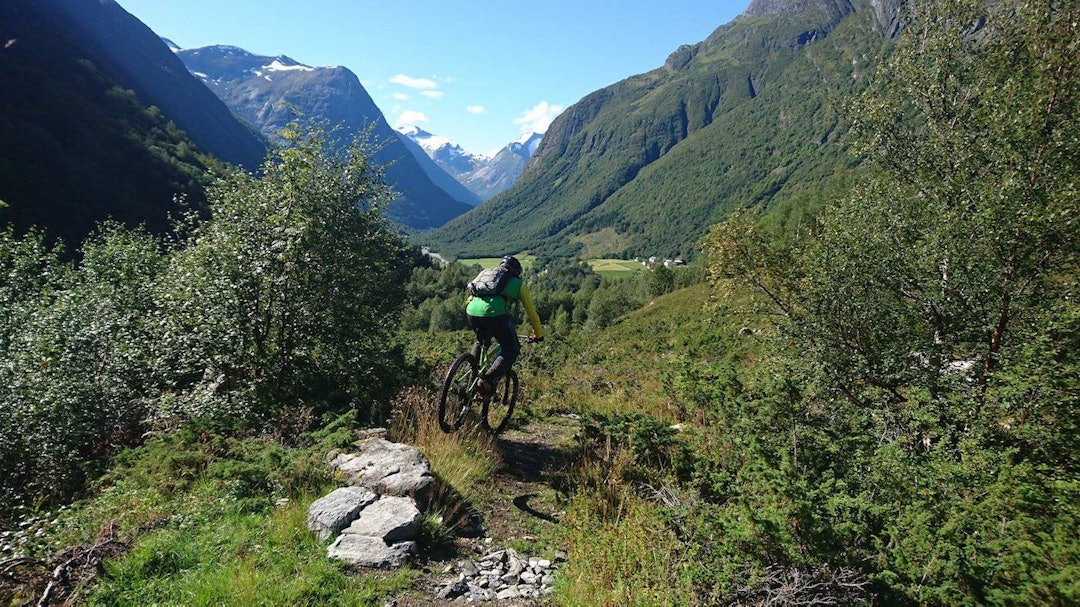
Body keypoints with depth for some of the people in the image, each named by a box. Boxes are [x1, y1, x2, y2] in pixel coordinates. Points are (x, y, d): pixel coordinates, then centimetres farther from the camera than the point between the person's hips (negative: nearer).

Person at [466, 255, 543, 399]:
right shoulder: (518, 284, 24)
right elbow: (531, 312, 27)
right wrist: (538, 334, 41)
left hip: (472, 311, 5)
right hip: (495, 314, -5)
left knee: (480, 342, 35)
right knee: (511, 350, 14)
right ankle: (488, 380, -5)